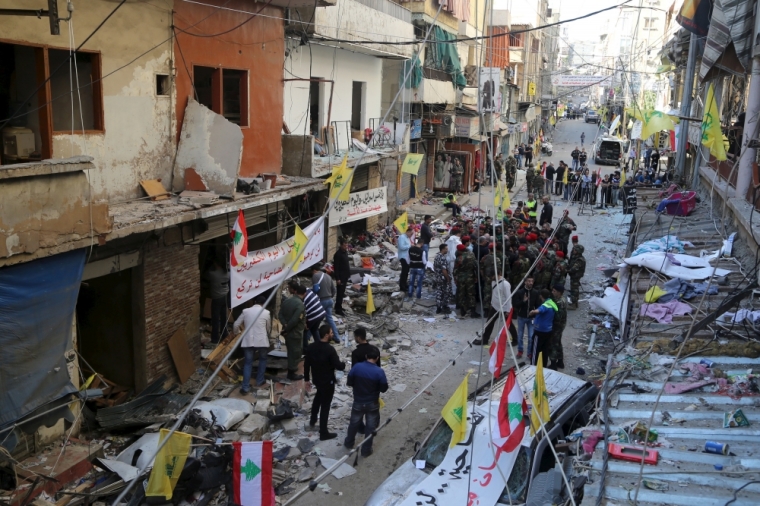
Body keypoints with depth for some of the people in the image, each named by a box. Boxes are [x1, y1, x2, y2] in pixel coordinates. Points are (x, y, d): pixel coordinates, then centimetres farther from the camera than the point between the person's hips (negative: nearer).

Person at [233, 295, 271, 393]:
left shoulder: (246, 311, 4)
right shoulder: (266, 313, 1)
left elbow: (236, 325, 8)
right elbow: (269, 328, 13)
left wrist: (236, 333, 29)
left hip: (248, 341, 1)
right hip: (262, 341, -1)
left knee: (248, 363, 7)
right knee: (262, 359, 23)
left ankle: (245, 387, 0)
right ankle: (259, 381, 27)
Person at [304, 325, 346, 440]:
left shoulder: (311, 347, -8)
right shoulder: (330, 349, -27)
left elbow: (306, 364, 1)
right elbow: (338, 366, -24)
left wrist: (307, 379, 13)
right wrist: (344, 364, -1)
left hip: (316, 379, 7)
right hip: (328, 381, -7)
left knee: (319, 396, 34)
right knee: (325, 405, 5)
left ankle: (313, 420, 47)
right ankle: (323, 433, 14)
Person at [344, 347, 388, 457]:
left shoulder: (356, 367, -15)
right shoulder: (379, 371, -20)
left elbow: (349, 383, -6)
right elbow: (384, 389, -12)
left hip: (358, 402, 2)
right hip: (372, 404, -2)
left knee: (354, 423, 24)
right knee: (370, 426, 16)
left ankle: (349, 443, 42)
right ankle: (366, 450, 25)